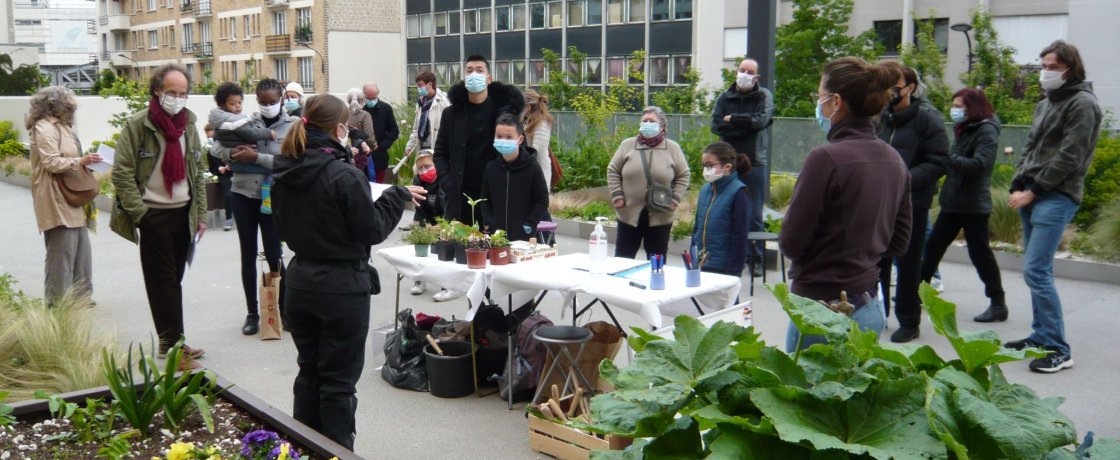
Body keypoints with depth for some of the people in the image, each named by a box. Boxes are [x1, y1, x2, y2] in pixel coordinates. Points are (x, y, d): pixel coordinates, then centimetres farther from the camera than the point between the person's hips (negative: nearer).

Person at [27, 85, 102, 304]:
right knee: (62, 252, -7)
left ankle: (80, 298, 18)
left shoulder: (61, 127, 18)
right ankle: (57, 302, 0)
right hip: (57, 202, -10)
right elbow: (51, 162, -21)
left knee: (81, 251, 11)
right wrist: (80, 161, -27)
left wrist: (85, 164, 15)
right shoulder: (44, 129, -12)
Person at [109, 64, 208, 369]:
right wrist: (140, 213, -16)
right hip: (154, 215, -5)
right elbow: (122, 174, -12)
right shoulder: (136, 125, -9)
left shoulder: (188, 124, 9)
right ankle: (172, 345, 2)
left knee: (175, 279, 13)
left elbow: (198, 172, 13)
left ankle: (173, 341, 21)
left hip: (184, 214, 5)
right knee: (162, 281, -2)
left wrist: (201, 214, 9)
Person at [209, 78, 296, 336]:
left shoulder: (292, 126, -4)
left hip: (272, 198, -3)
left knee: (273, 256, -1)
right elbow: (216, 149, 3)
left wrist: (256, 157, -20)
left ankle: (285, 310, 17)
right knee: (248, 255, 9)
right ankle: (252, 313, 20)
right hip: (243, 196, 3)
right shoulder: (246, 122, 4)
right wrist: (234, 154, -16)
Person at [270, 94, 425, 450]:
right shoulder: (345, 176, -20)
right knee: (339, 379, 6)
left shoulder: (284, 175, 1)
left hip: (300, 283, 7)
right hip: (342, 287, -7)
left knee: (308, 371, 19)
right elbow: (373, 230, -12)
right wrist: (398, 196, -1)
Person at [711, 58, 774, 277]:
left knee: (755, 215, 2)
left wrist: (733, 119, -7)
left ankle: (756, 258, 9)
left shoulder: (764, 96, 4)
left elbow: (761, 120, -14)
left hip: (755, 162, -2)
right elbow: (716, 125, -5)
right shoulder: (725, 97, 9)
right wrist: (746, 124, -11)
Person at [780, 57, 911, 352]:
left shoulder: (826, 159, -17)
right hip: (871, 308, 8)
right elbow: (899, 242, 14)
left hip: (824, 308, -8)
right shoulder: (893, 160, 6)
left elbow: (791, 242, -14)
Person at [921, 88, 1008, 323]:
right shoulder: (964, 129, 15)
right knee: (933, 245, 12)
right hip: (953, 200, 9)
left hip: (974, 204, -9)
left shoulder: (987, 131, -12)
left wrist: (948, 158, -28)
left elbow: (979, 164, -25)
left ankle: (998, 304, 7)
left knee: (979, 252, -3)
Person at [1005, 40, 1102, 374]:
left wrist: (1033, 191, -14)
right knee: (1038, 269, 12)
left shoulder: (1082, 103, -7)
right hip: (1031, 195, 9)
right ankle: (1041, 335, 21)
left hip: (1057, 197, -9)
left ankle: (1058, 350, -9)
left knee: (1036, 271, -15)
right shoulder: (1046, 103, 20)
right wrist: (1018, 186, 6)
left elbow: (1069, 156, -14)